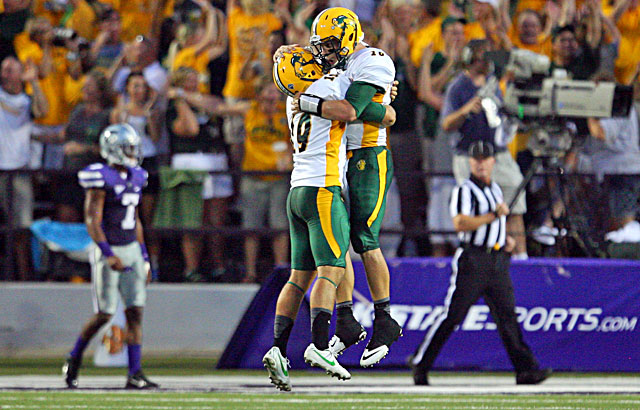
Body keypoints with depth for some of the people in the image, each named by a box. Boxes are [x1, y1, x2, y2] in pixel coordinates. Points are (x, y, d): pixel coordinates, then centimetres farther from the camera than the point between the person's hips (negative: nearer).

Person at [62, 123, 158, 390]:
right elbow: (92, 220, -17)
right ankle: (74, 359, 20)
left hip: (131, 250, 7)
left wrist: (144, 257, 17)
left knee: (135, 312, 0)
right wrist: (108, 254, -25)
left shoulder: (135, 177, 11)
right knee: (104, 314, -3)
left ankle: (135, 374, 0)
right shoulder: (101, 178, -13)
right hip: (109, 250, -7)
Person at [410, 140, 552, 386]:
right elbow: (461, 224, -19)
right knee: (452, 315, -6)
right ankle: (420, 363, 3)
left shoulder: (496, 190, 19)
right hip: (471, 261, -6)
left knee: (507, 315, 0)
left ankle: (526, 369, -5)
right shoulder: (464, 190, -6)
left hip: (498, 262, 6)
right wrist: (494, 215, -20)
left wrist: (506, 239, 13)